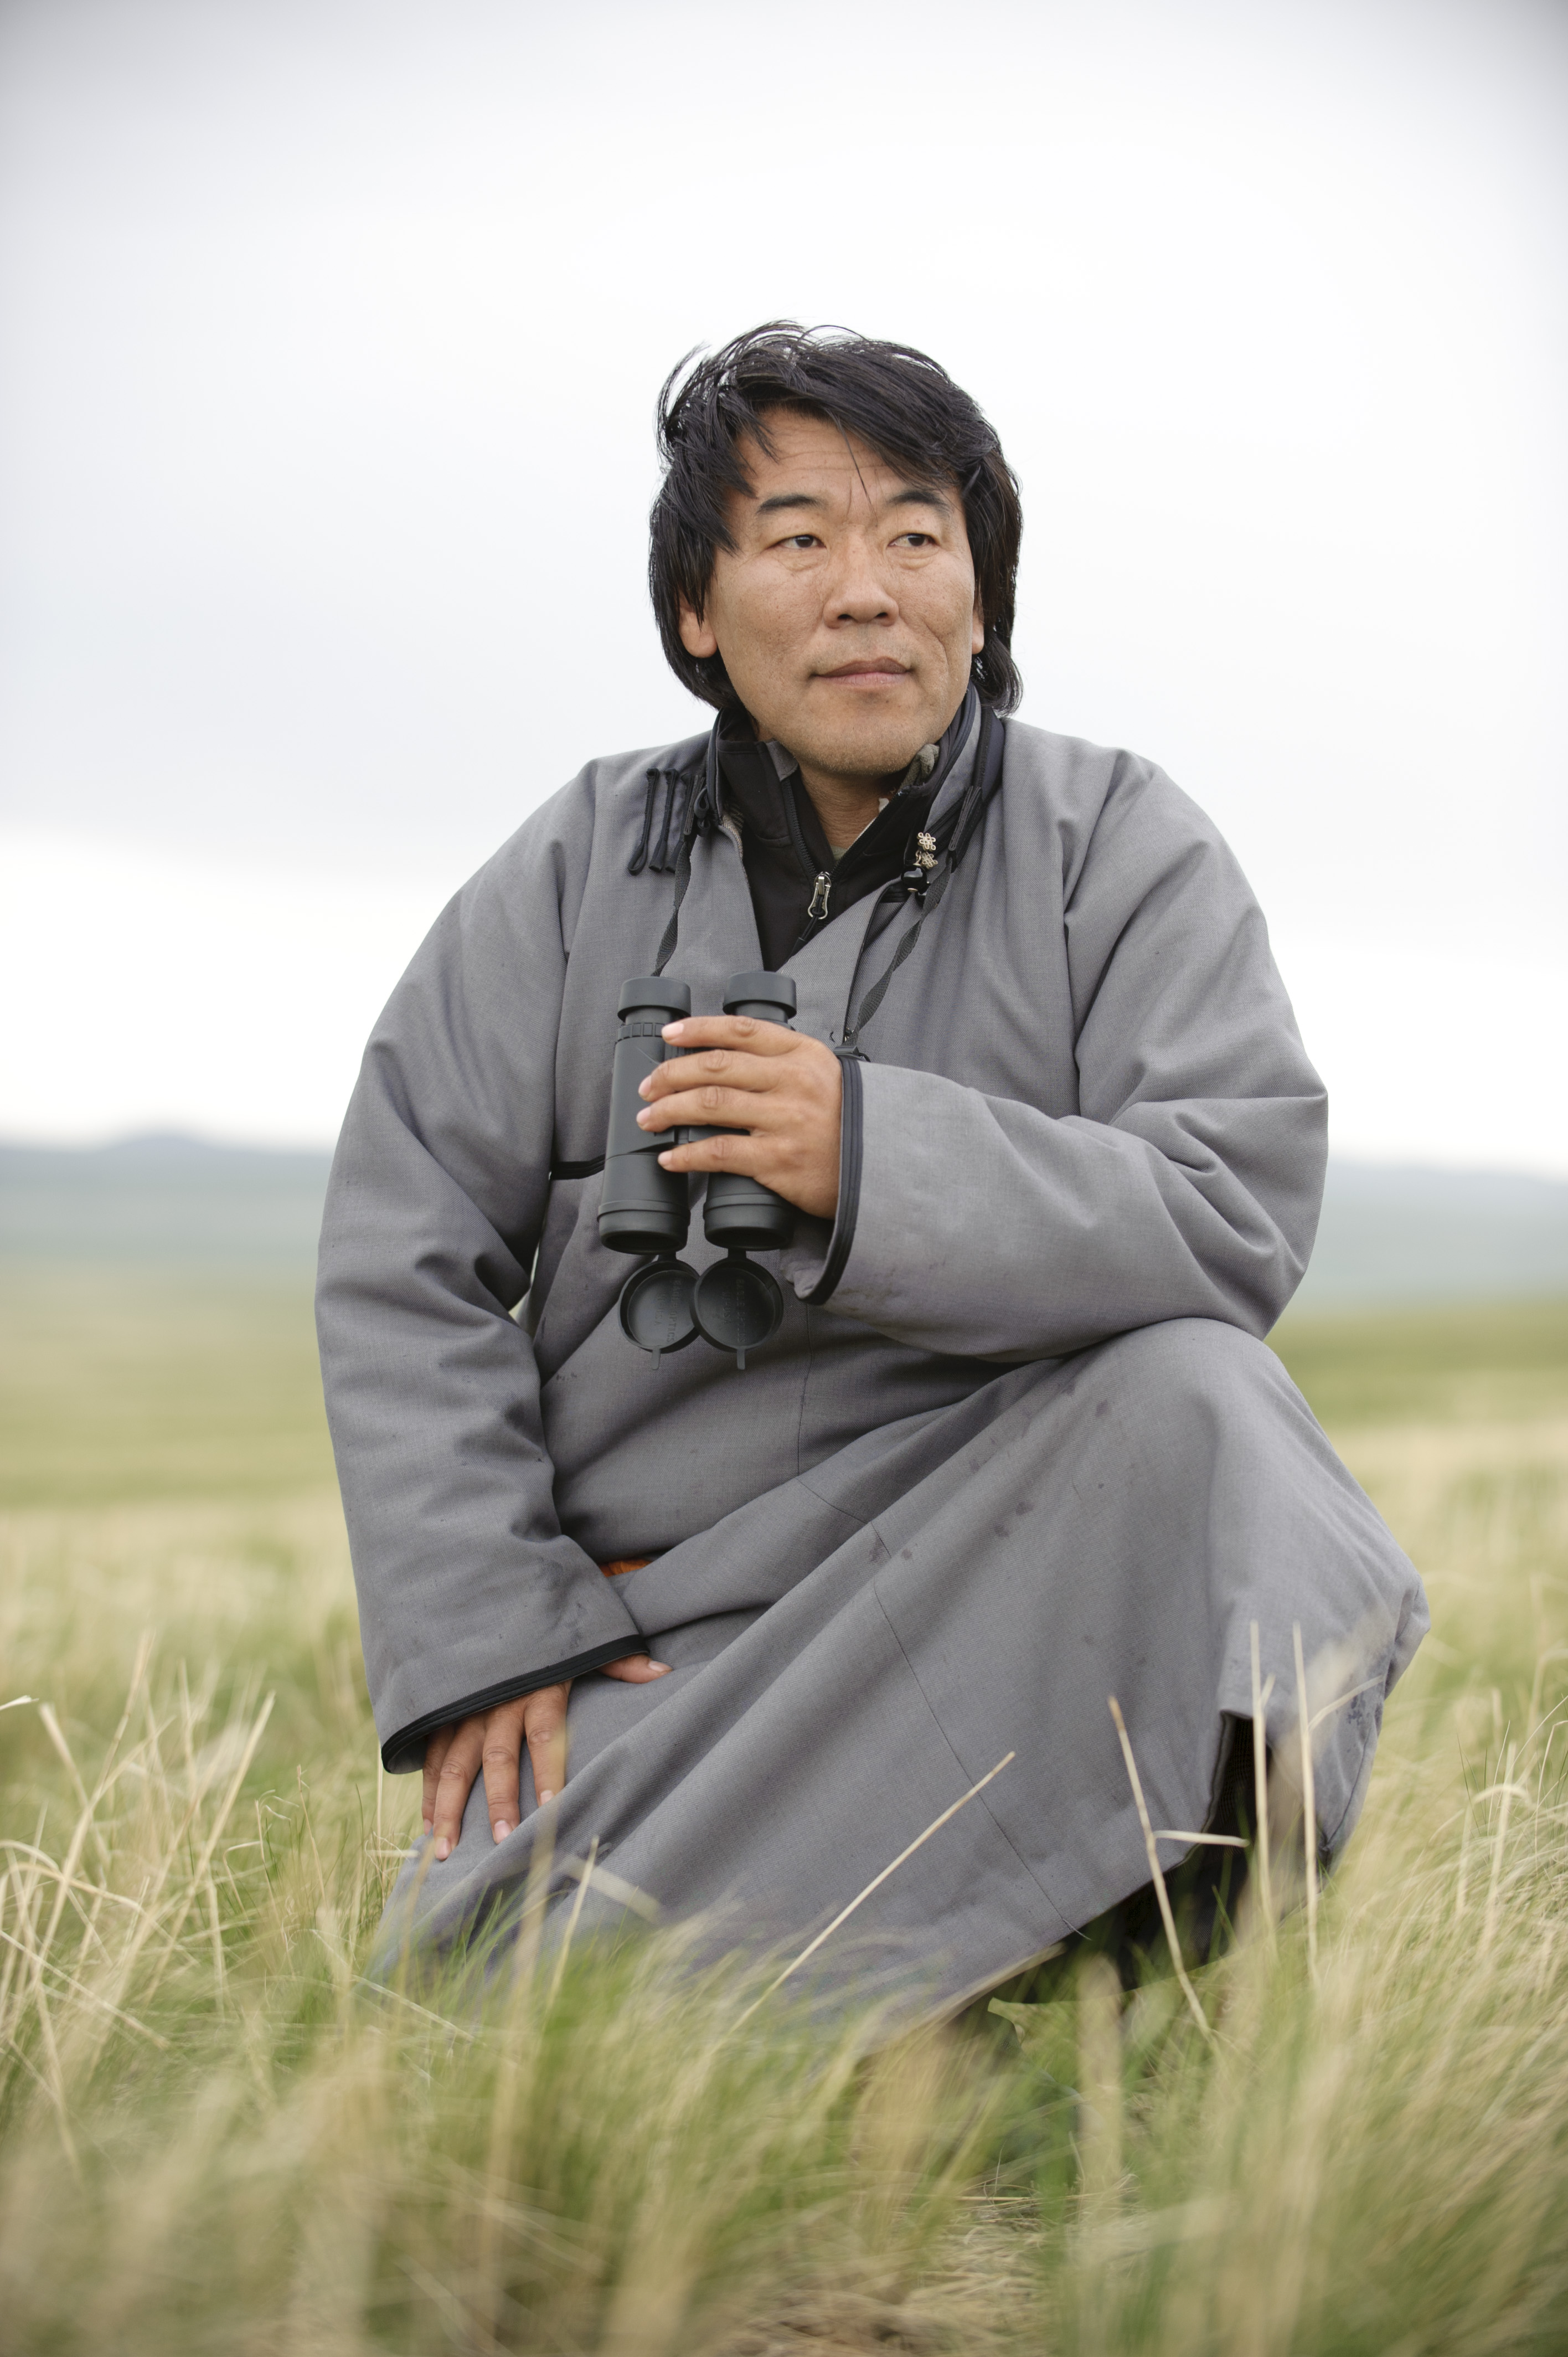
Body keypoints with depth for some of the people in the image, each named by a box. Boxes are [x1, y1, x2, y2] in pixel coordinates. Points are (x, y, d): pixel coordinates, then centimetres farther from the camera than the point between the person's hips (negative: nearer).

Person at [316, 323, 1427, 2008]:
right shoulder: (573, 876, 3)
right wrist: (486, 1634, -9)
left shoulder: (1127, 854, -1)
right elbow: (404, 1267, 1)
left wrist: (878, 1160, -28)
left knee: (1191, 1398, -32)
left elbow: (1238, 1217, -14)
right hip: (653, 1619, 2)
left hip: (1006, 1564, -1)